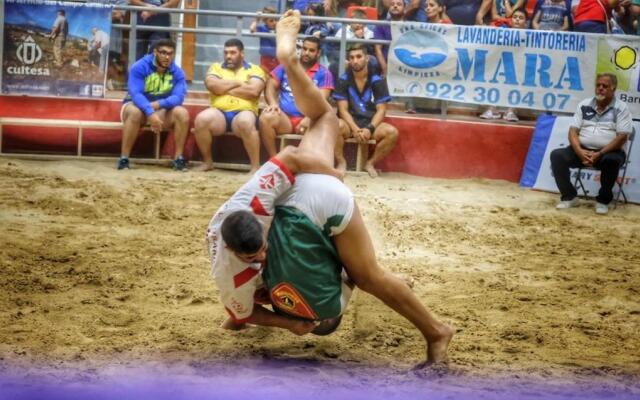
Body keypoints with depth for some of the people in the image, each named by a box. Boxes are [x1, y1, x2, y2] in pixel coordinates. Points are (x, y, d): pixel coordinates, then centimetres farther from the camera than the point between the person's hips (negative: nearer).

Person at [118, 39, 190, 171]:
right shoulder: (140, 67, -17)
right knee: (135, 112, -38)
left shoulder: (177, 72, -6)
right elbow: (135, 94, -29)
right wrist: (150, 113, -45)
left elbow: (178, 97, -20)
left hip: (163, 110, 3)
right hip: (138, 105, -3)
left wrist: (158, 104, -38)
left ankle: (179, 158, -19)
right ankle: (123, 159, -32)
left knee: (182, 113, -25)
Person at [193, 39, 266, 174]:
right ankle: (207, 162, -9)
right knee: (201, 119, -29)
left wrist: (224, 88, -2)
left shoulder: (254, 69, 11)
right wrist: (238, 83, -1)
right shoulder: (216, 67, 18)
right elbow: (212, 85, -4)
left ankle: (255, 166, -27)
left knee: (245, 122, -38)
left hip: (243, 112, -2)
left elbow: (253, 91, -10)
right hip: (219, 113, 3)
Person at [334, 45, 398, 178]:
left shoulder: (378, 81, 0)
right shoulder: (343, 81, 0)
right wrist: (355, 129, -23)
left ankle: (370, 163, -6)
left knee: (392, 132, -29)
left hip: (370, 123, 1)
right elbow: (343, 110, -6)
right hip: (350, 123, -1)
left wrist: (369, 129, -20)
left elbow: (381, 110, -3)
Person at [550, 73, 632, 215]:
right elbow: (573, 131, 4)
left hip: (608, 152, -4)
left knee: (612, 161, -38)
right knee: (557, 155, -19)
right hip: (583, 150, 4)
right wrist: (579, 151, -15)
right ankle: (569, 196, -6)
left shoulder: (621, 108, -3)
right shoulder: (584, 105, 9)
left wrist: (600, 154, -20)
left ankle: (603, 200, -15)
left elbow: (622, 137, -11)